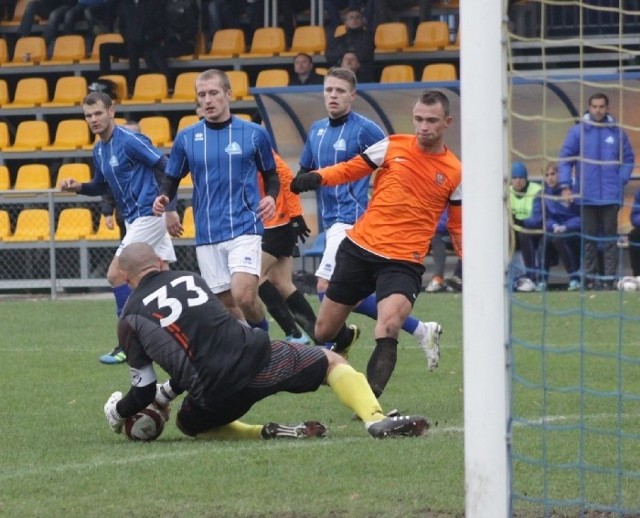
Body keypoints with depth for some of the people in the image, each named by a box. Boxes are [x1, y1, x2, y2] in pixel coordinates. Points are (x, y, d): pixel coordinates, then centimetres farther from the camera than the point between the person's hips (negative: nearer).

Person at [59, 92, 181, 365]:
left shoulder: (130, 140, -17)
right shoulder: (99, 150, 10)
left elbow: (166, 168, -17)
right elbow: (101, 186, 23)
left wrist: (170, 209, -19)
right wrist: (78, 187, 2)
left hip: (149, 215, -9)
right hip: (134, 218, 9)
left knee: (116, 275, -11)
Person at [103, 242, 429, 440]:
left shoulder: (130, 319, 11)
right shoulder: (190, 280, 20)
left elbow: (144, 390, 12)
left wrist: (118, 411, 35)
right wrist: (169, 391, 43)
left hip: (213, 393, -2)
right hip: (254, 356, 2)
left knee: (189, 424, 32)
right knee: (333, 363, 21)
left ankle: (269, 434, 7)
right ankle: (375, 419, -8)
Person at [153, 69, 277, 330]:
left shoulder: (254, 133, 1)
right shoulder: (186, 138, 5)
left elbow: (270, 175, 12)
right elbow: (172, 179, 13)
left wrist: (270, 197, -8)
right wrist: (163, 198, -8)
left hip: (244, 228, -3)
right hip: (207, 236, 3)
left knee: (243, 295, -20)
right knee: (225, 303, 5)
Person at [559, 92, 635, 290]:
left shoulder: (617, 132, 1)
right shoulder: (578, 131, 0)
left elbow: (628, 159, 8)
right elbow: (565, 158, 0)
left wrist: (621, 181, -5)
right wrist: (566, 186, -7)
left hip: (610, 196, 0)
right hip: (587, 196, 0)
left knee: (610, 237, 1)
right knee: (589, 238, 6)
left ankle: (609, 277, 2)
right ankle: (590, 276, 11)